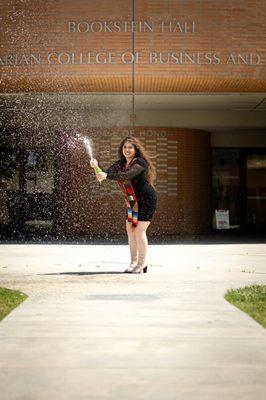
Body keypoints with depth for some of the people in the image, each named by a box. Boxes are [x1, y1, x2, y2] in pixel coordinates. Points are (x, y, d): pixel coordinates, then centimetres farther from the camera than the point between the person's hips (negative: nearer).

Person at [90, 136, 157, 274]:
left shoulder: (140, 162, -18)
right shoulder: (120, 163, 7)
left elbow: (127, 175, -34)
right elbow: (106, 173, 0)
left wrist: (106, 175, -41)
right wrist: (97, 167, -20)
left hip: (146, 200, -8)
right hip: (132, 201, 8)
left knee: (139, 231, -9)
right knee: (130, 229, 6)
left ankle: (141, 265, -1)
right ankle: (134, 262, 17)